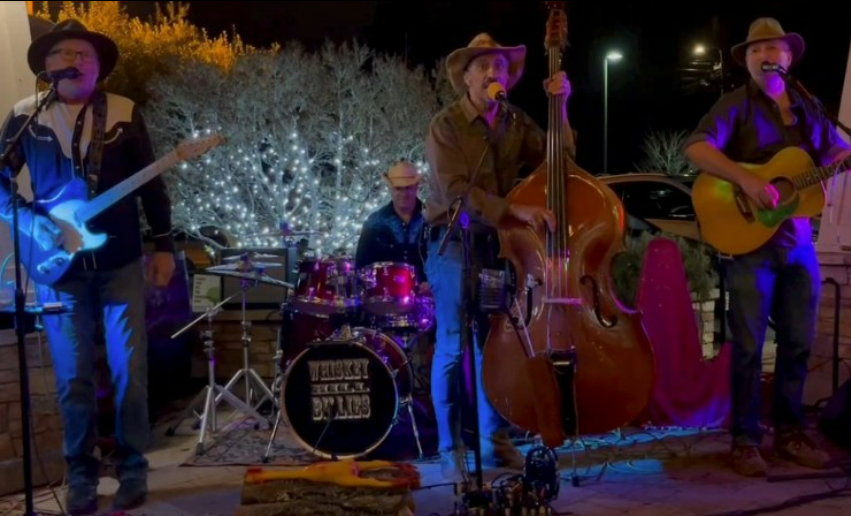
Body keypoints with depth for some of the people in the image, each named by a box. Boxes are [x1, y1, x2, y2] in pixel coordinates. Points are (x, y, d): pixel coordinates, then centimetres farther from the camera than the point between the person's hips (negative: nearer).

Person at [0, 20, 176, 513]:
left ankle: (133, 469, 15)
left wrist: (164, 246, 0)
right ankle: (82, 475, 18)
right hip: (59, 266, 0)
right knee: (73, 378, 3)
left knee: (130, 371, 0)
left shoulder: (125, 114, 3)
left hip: (121, 263, 0)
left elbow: (152, 184, 5)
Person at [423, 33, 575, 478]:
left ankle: (495, 442, 16)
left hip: (499, 240, 5)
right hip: (453, 242, -4)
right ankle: (450, 448, 5)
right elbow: (456, 192, -21)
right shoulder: (446, 125, -9)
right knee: (454, 346, -8)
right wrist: (516, 210, -31)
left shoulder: (517, 122, 8)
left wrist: (560, 107, -6)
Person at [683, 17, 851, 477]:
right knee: (749, 345, -1)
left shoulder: (806, 109, 14)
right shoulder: (736, 104, -4)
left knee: (798, 342, 11)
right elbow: (695, 148, -19)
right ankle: (745, 439, 10)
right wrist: (747, 179, -29)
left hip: (798, 242, 6)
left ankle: (789, 431, 25)